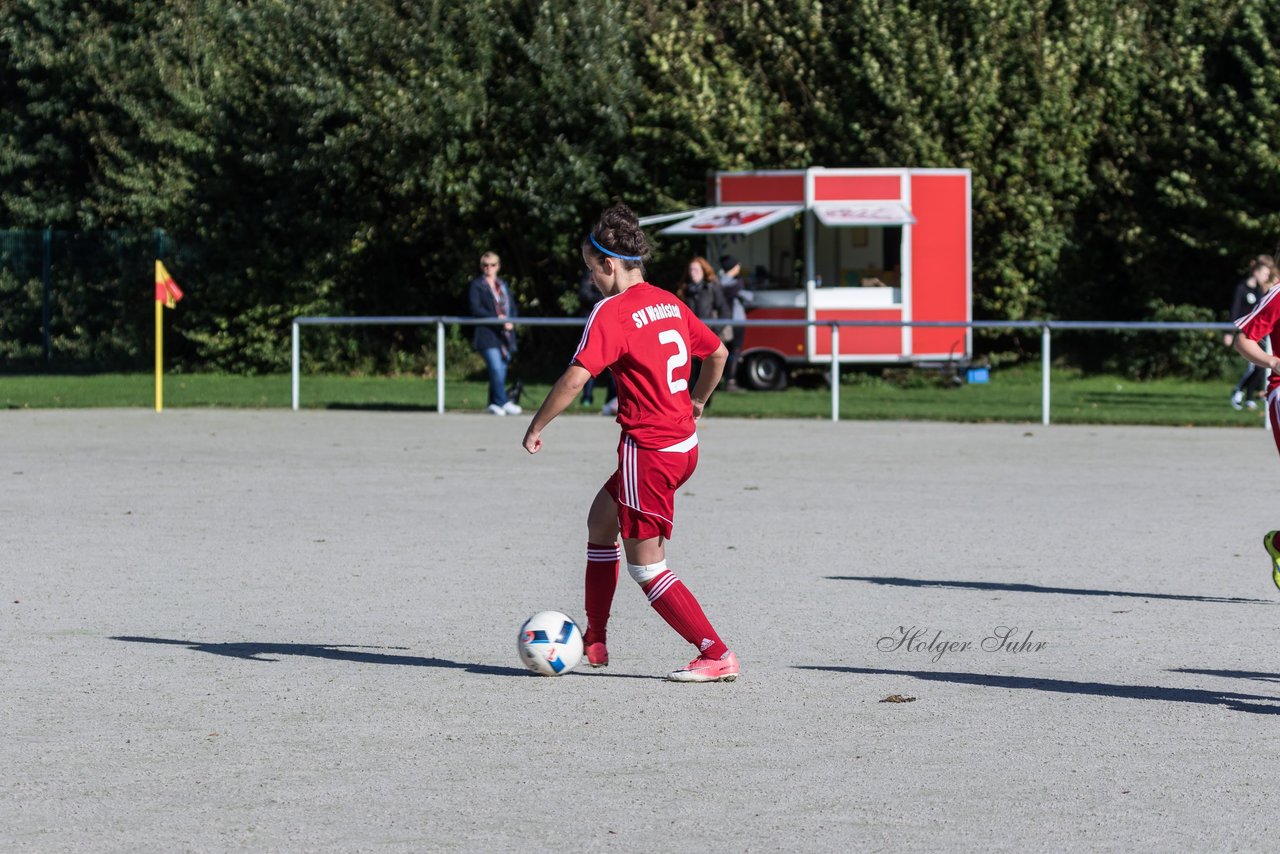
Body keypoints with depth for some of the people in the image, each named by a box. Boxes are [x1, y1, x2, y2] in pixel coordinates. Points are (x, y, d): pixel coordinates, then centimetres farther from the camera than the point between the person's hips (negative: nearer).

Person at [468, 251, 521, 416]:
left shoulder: (503, 285, 19)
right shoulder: (476, 285, 3)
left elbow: (513, 308, 17)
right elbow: (475, 309, -8)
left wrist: (510, 322, -5)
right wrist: (497, 319, -17)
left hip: (505, 334, 5)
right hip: (487, 335, -5)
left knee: (501, 371, 4)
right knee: (496, 369, -17)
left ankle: (494, 404, 12)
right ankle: (504, 403, -18)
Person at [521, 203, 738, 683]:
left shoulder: (612, 312, -15)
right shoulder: (668, 303, 9)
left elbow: (576, 378, -23)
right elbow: (718, 353, 21)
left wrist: (536, 427, -11)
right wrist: (696, 401, 37)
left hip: (648, 450, -9)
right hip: (683, 443, 9)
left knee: (646, 568, -1)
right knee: (601, 518, 24)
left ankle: (716, 656, -6)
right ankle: (594, 642, 28)